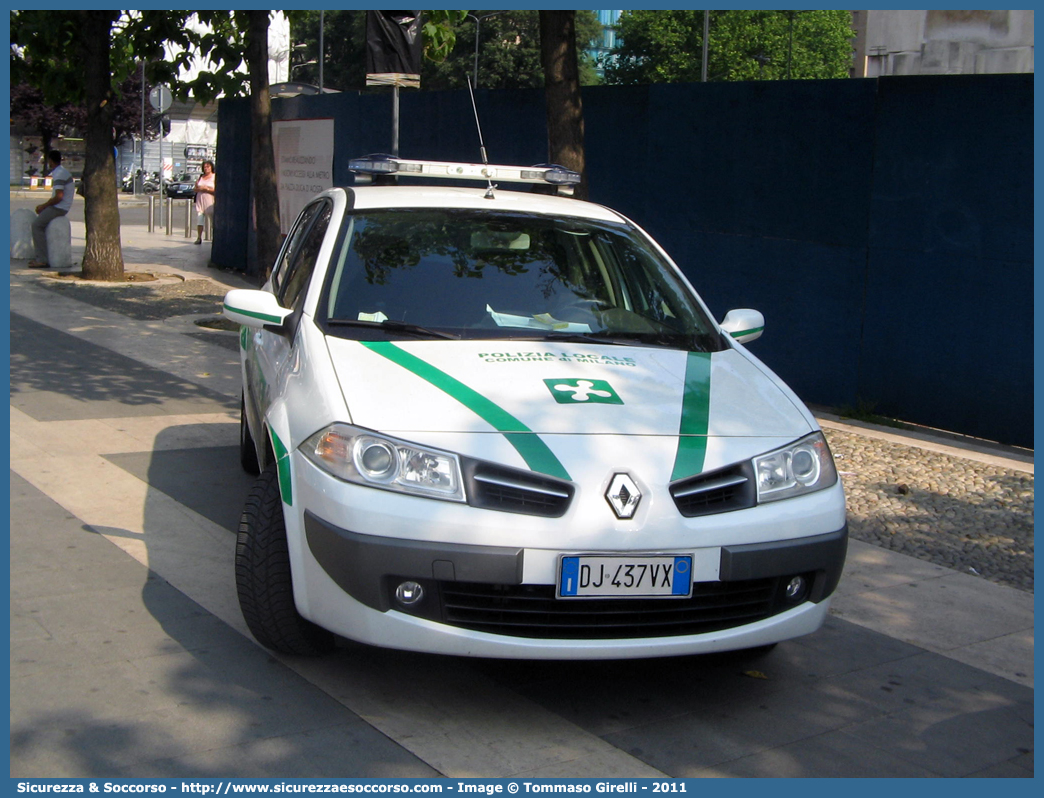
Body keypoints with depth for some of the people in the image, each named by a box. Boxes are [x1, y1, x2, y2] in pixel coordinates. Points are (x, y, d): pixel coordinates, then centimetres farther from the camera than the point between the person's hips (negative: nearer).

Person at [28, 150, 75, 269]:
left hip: (59, 208, -10)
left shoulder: (59, 174, -17)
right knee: (37, 222, 13)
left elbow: (59, 197, -23)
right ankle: (38, 257, 11)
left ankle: (42, 260, -19)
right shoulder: (61, 171, 17)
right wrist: (44, 206, 13)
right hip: (59, 207, 10)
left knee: (37, 224, -16)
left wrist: (43, 206, -11)